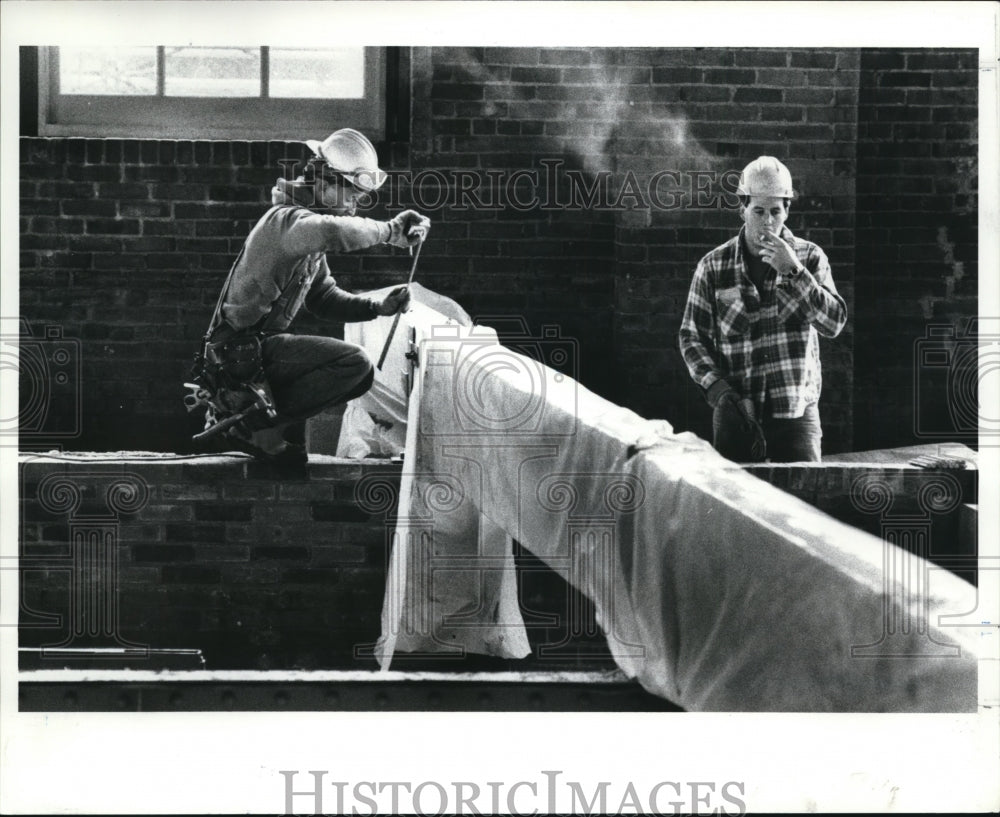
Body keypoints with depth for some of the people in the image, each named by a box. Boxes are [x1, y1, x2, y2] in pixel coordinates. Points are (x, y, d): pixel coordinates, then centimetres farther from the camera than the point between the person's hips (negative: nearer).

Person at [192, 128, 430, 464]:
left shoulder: (310, 234, 18)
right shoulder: (286, 218, -15)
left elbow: (323, 298, 21)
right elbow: (333, 232, -38)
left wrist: (378, 307, 7)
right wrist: (389, 230, -24)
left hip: (259, 348, 10)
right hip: (243, 350, -10)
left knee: (359, 376, 16)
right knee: (354, 363, -20)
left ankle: (239, 405, 10)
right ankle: (258, 423, -12)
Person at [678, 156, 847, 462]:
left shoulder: (810, 257, 5)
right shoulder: (713, 267, 3)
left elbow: (834, 323, -6)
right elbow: (692, 337, 6)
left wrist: (794, 271, -16)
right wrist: (716, 387, -9)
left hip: (797, 409, 0)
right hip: (737, 412, 0)